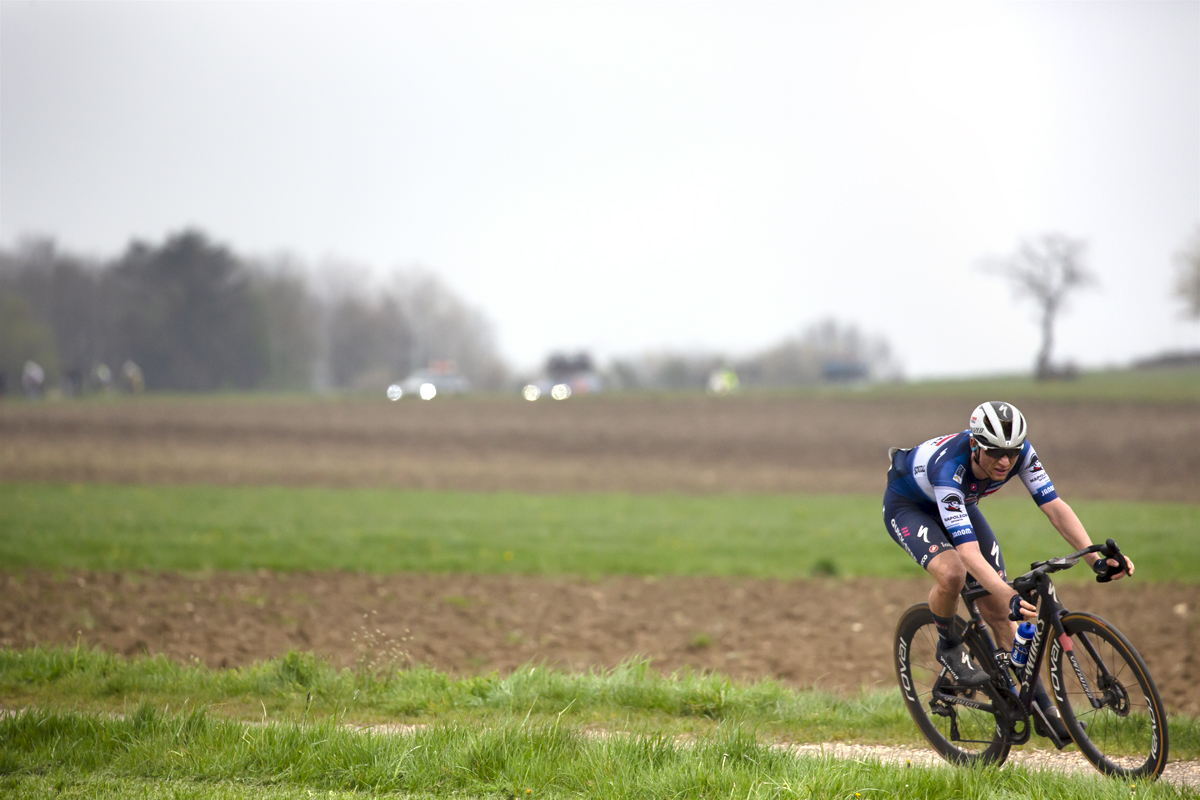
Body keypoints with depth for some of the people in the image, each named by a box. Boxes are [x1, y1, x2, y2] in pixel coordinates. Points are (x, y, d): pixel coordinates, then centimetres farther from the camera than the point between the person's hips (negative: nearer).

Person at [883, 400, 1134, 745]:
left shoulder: (1020, 453, -28)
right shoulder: (949, 468, -43)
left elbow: (1054, 507, -27)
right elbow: (969, 551, -50)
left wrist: (1097, 559, -40)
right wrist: (1011, 597, -62)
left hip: (958, 504, 5)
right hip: (908, 506, -5)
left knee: (998, 611, -4)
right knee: (952, 574, -35)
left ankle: (1042, 708, 2)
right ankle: (949, 647, -5)